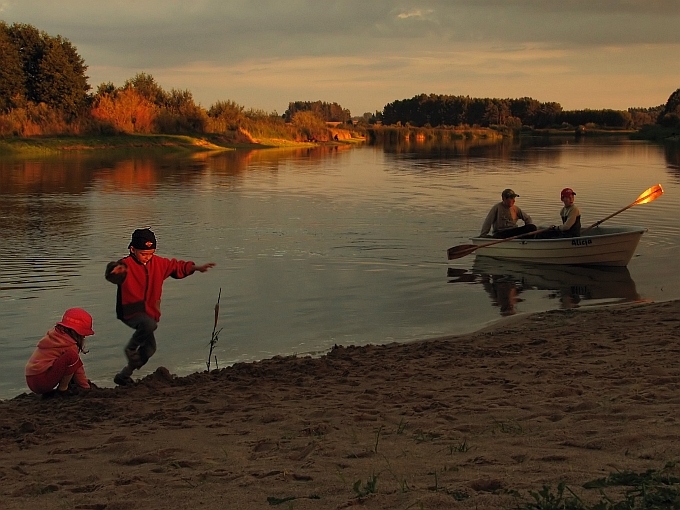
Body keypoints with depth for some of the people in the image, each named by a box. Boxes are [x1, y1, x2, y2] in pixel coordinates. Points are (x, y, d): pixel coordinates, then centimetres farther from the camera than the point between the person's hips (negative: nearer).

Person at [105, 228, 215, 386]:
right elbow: (111, 275, -40)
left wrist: (196, 268, 8)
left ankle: (123, 376, 35)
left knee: (149, 349, 16)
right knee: (148, 324, -39)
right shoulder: (126, 265, -18)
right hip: (130, 311, -8)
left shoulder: (158, 263, 3)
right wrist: (115, 270, -64)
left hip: (149, 312, 8)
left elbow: (177, 267, 18)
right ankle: (131, 348, -11)